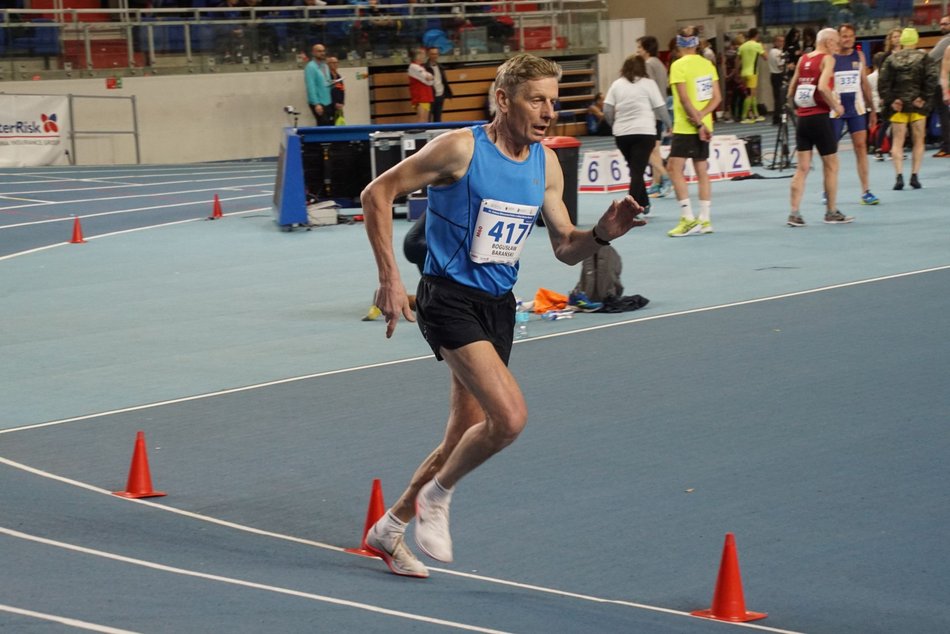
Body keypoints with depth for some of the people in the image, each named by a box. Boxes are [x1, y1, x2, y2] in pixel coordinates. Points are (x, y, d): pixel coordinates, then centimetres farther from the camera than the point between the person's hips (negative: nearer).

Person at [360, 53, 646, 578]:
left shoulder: (546, 165, 5)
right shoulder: (461, 148, -14)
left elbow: (565, 248, 11)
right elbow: (377, 193, -9)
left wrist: (602, 233, -11)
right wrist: (389, 277, -14)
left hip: (498, 305, 7)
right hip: (450, 298, -7)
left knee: (467, 436, 11)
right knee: (510, 417, -23)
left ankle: (389, 529, 31)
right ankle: (436, 495, 3)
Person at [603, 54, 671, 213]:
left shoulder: (617, 84, 8)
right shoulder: (648, 84, -1)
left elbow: (607, 109, 2)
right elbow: (660, 107, -1)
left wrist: (614, 124, 19)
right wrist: (668, 125, 14)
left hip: (622, 134, 4)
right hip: (644, 132, -4)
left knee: (635, 169, 19)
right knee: (638, 170, -4)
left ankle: (643, 203, 26)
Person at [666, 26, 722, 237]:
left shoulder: (679, 65, -12)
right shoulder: (707, 64, 8)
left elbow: (684, 99, -18)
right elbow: (717, 98, 5)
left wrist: (698, 123, -14)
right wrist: (702, 115, -6)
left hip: (686, 127, -7)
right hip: (703, 126, 7)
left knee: (675, 168, -6)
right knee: (702, 172, 11)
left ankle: (688, 219, -13)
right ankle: (704, 220, 13)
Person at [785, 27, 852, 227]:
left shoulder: (803, 59, 11)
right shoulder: (827, 59, -8)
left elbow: (791, 92, 13)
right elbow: (822, 87, -24)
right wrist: (836, 105, -12)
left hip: (802, 119, 6)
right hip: (820, 118, -6)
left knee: (802, 168, 7)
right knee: (831, 166, 9)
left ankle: (794, 213, 0)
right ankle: (831, 212, 15)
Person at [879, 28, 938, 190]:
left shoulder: (891, 59, 3)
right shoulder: (923, 58, -1)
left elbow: (883, 81, -4)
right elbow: (931, 78, -12)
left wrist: (889, 101, -3)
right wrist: (925, 98, -9)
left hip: (898, 105, 1)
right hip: (917, 105, -1)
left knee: (897, 141, 3)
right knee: (918, 141, 8)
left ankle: (899, 176, -12)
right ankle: (915, 176, 2)